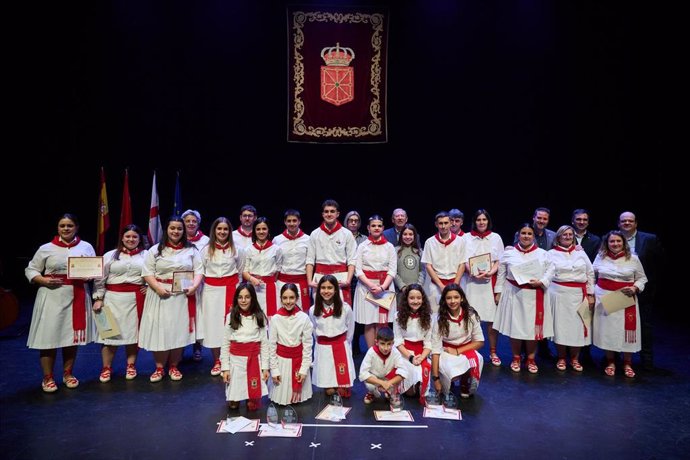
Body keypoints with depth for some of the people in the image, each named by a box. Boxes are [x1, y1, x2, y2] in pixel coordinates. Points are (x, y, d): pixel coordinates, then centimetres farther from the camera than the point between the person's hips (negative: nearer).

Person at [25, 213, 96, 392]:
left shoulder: (86, 247, 6)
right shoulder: (46, 248, 2)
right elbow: (30, 270, 6)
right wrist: (44, 280, -12)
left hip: (77, 297, 2)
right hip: (52, 296, -2)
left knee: (72, 336, 10)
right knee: (49, 336, -1)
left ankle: (67, 374, 26)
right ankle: (48, 378, 14)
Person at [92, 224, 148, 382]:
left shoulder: (146, 255, 7)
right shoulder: (110, 255, 7)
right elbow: (100, 278, 4)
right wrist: (98, 298, -3)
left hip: (136, 299, 0)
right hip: (113, 298, 0)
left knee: (133, 332, 8)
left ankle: (131, 366, 22)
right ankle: (106, 368, 16)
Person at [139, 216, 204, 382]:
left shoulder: (191, 250, 6)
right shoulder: (156, 250, 3)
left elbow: (199, 270, 2)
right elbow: (147, 272, -2)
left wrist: (194, 286, -15)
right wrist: (157, 287, -16)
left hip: (183, 295, 1)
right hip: (160, 294, 0)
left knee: (179, 329, 4)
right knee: (159, 329, 0)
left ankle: (173, 367, 19)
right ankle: (159, 368, 15)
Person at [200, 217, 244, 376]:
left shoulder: (236, 250, 2)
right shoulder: (206, 249, 3)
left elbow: (240, 272, 12)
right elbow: (200, 271, 8)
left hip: (230, 290, -1)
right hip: (211, 290, 1)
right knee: (213, 324, 3)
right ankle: (217, 362, 16)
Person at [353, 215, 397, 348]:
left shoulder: (389, 247, 7)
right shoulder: (362, 246, 6)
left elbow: (392, 270, 1)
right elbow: (358, 269, -1)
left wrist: (382, 287, -14)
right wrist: (371, 285, -14)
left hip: (385, 286, 1)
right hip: (366, 285, 0)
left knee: (383, 322, 0)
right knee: (369, 323, 0)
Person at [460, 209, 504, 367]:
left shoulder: (496, 237, 11)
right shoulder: (466, 238, 9)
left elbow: (499, 261, 8)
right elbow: (463, 261, 3)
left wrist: (490, 273, -11)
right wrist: (473, 273, -14)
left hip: (490, 281, 1)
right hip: (470, 281, 0)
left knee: (491, 319, 0)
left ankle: (493, 352, 12)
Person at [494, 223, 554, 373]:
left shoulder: (542, 254, 4)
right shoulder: (509, 253, 3)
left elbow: (550, 270, 2)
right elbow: (501, 273, 6)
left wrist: (541, 282, -15)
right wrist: (498, 292, 4)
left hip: (535, 295, 0)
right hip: (514, 294, 0)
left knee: (533, 327, 5)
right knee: (514, 326, 4)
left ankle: (531, 359, 22)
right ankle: (516, 358, 21)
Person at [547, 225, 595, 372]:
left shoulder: (581, 253, 12)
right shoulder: (552, 253, 5)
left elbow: (590, 274, 11)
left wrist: (590, 295, 5)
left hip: (579, 294, 2)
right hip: (559, 293, -2)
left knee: (578, 325, 3)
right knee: (560, 324, 1)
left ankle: (575, 359, 19)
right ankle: (561, 358, 16)